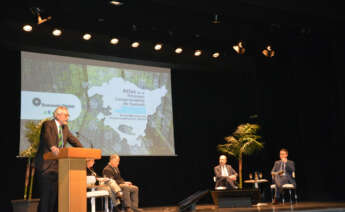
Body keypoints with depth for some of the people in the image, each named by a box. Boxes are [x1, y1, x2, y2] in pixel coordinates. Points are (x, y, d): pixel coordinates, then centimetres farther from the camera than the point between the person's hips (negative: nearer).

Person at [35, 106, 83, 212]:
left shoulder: (65, 128, 15)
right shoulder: (47, 125, -9)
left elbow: (73, 140, 10)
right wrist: (52, 147, -48)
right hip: (47, 166, -7)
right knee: (46, 194, -5)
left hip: (58, 166, 7)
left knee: (55, 194, 8)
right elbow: (48, 137, -28)